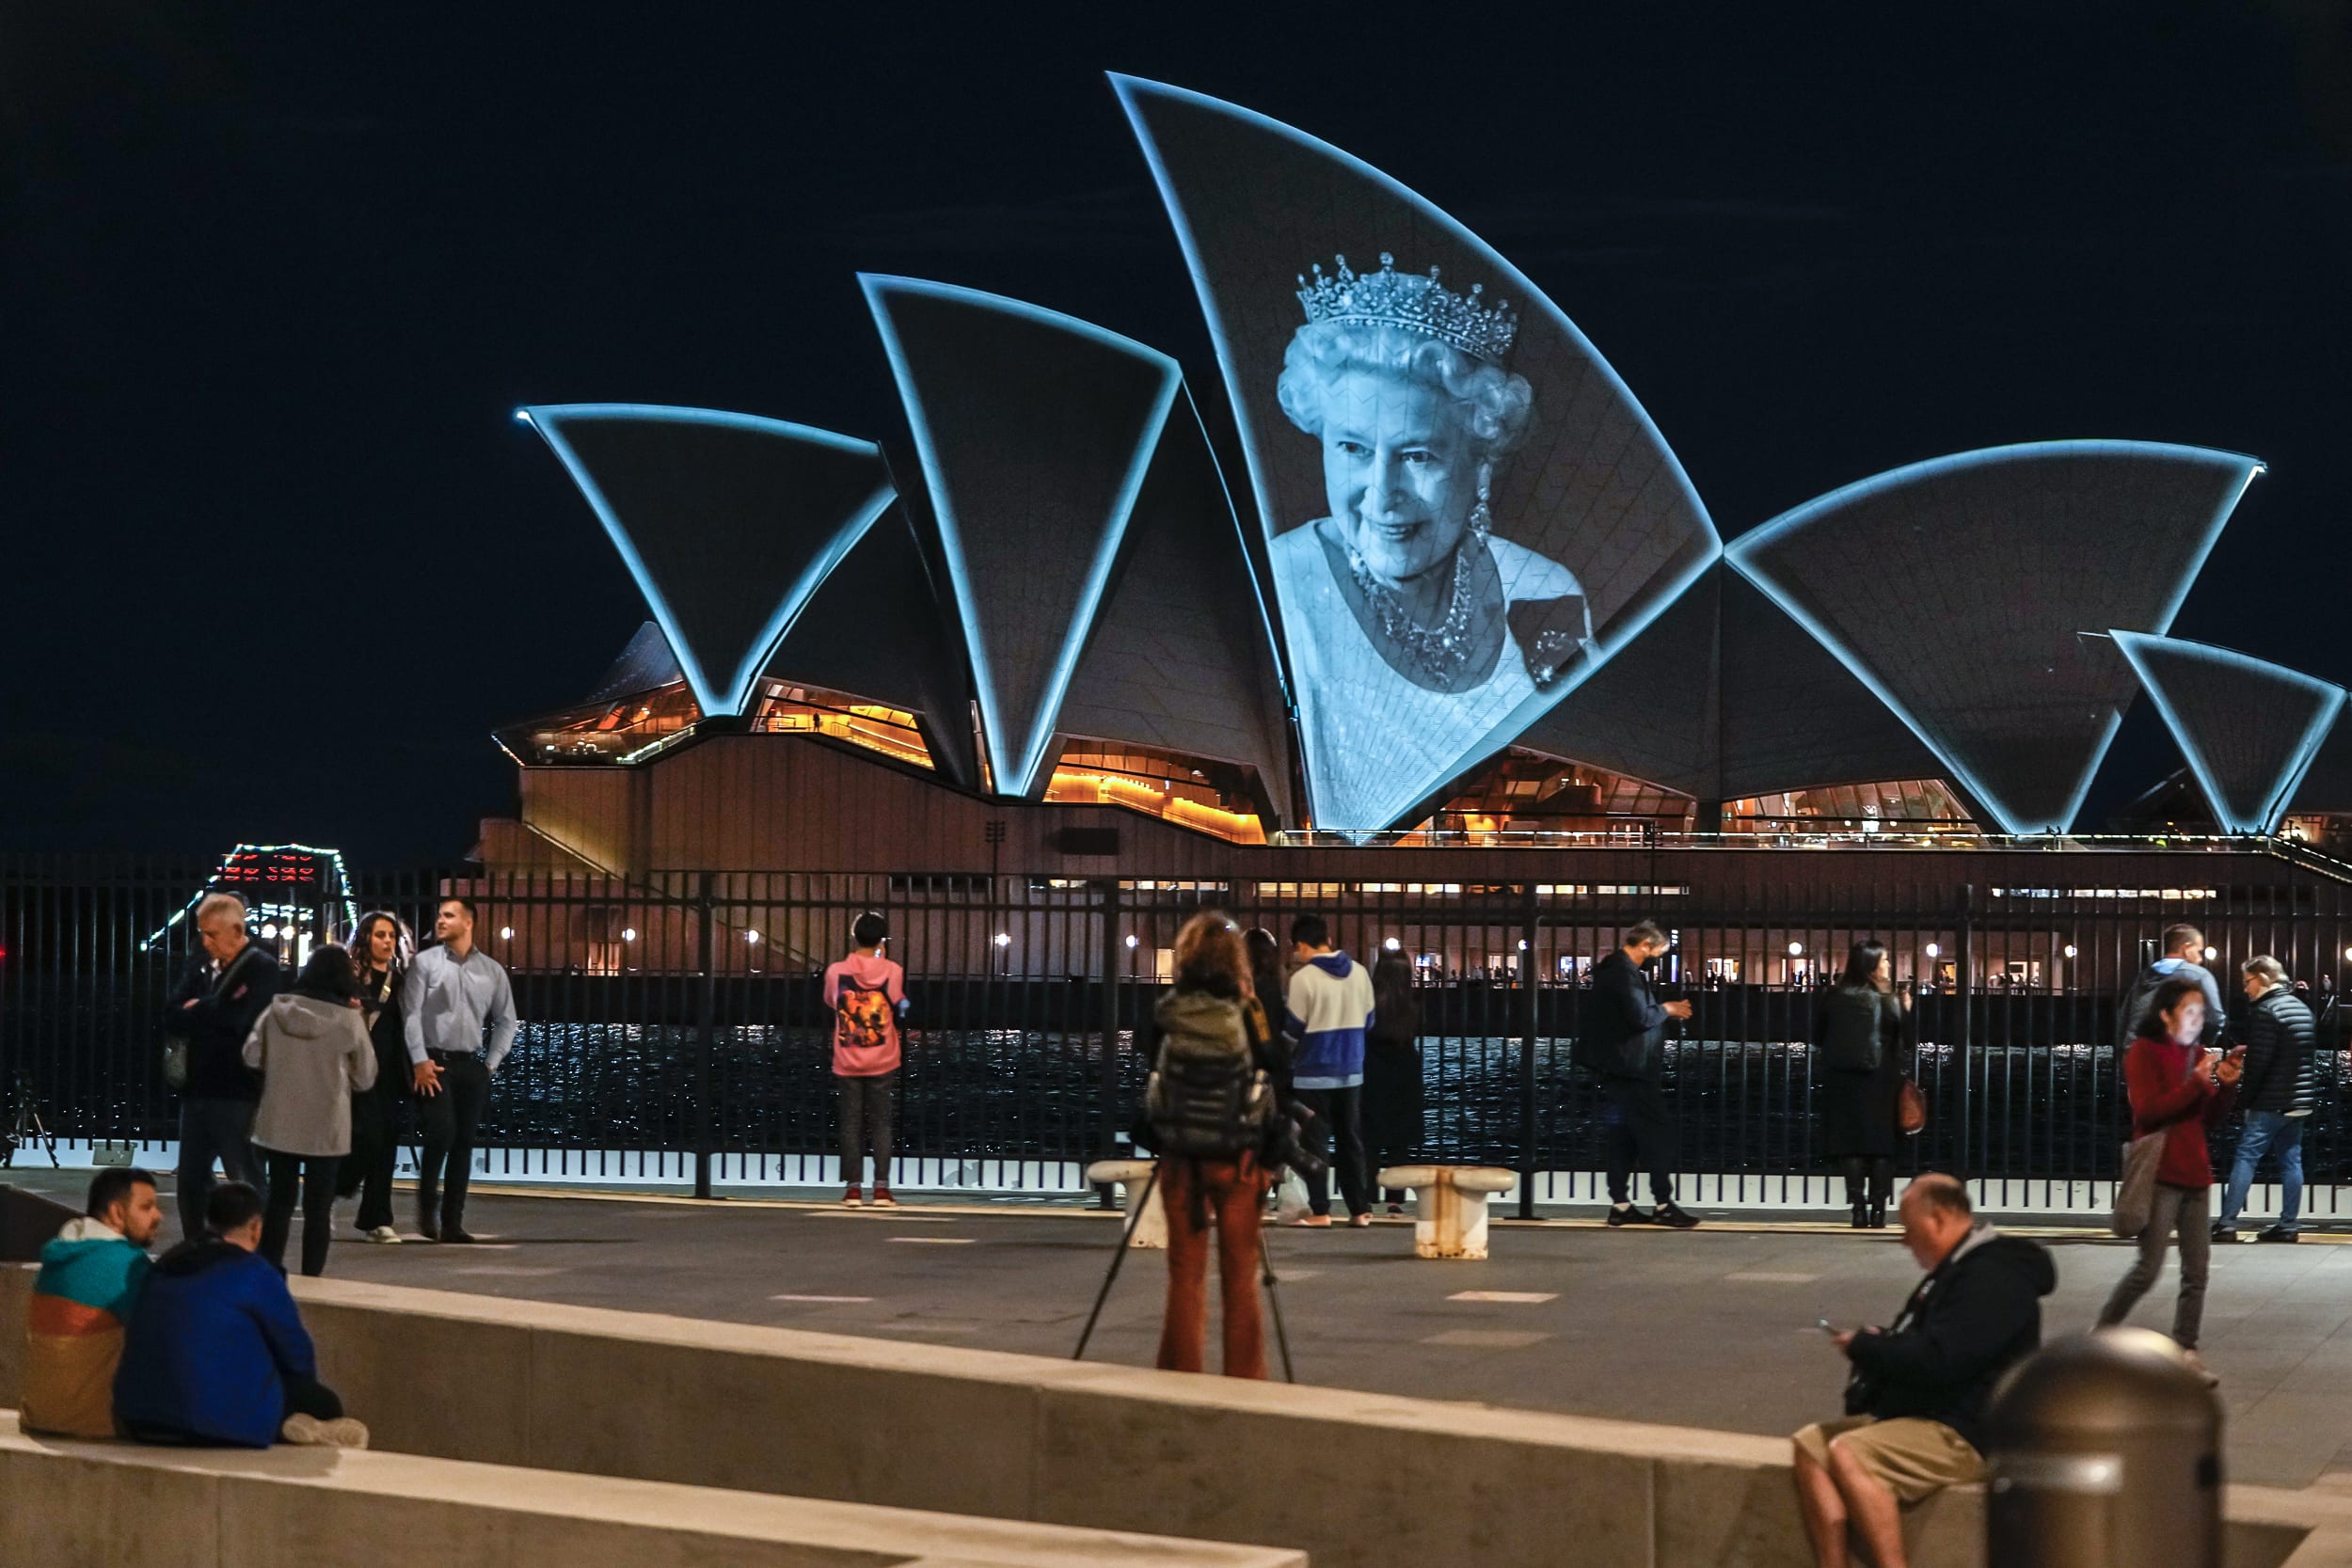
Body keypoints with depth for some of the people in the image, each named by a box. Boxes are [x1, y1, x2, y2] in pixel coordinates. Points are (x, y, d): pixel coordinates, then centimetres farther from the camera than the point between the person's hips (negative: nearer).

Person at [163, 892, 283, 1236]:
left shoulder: (263, 970, -8)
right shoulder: (203, 967, 13)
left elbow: (240, 1018, -21)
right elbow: (172, 1018, 5)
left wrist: (199, 1010, -6)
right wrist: (214, 1015, -11)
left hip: (238, 1094, -7)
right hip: (197, 1089, 7)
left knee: (245, 1183, -1)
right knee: (191, 1181, 12)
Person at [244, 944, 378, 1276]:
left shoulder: (278, 1009, -5)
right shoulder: (349, 1020, -11)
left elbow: (251, 1057, 3)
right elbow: (365, 1079, -2)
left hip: (279, 1123, 2)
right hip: (325, 1127, -2)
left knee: (279, 1199, 13)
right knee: (318, 1205, 6)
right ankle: (311, 1276, 5)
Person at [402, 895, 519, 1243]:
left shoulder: (492, 971, 9)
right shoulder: (425, 963, 1)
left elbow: (506, 1021, 14)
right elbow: (411, 1013, -3)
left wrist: (491, 1063, 5)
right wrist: (420, 1061, -11)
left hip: (470, 1066, 3)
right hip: (433, 1062, -3)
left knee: (463, 1142, 2)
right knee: (442, 1130, -17)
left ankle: (452, 1223, 6)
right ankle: (427, 1204, 4)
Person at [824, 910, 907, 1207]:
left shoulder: (836, 971, -5)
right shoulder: (892, 971, -8)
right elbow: (900, 1010, -4)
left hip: (847, 1061, 0)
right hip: (882, 1061, 0)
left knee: (851, 1124, 6)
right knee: (881, 1123, 4)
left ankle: (853, 1188, 2)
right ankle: (881, 1188, -3)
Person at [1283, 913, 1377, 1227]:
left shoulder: (1303, 978, -14)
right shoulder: (1359, 973, 2)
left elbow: (1294, 1027, -9)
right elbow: (1368, 1020, 9)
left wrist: (1284, 1003, 10)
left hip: (1314, 1073, -5)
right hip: (1351, 1071, 5)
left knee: (1316, 1141, 2)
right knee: (1351, 1140, 11)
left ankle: (1320, 1210, 0)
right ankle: (1360, 1209, 10)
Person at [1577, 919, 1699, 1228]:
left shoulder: (1611, 969, 16)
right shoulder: (1625, 972, -17)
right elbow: (1641, 1017, -23)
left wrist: (1663, 1009, 12)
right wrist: (1665, 1010, -6)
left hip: (1618, 1068, 11)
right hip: (1631, 1068, -11)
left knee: (1622, 1134, 11)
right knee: (1657, 1131, -7)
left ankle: (1620, 1205, 12)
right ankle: (1663, 1205, -6)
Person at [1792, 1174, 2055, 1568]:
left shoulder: (1992, 1277, -16)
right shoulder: (1958, 1271, 20)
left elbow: (1937, 1360, -25)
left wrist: (1863, 1347, -11)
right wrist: (1877, 1343, 7)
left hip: (1967, 1435, -11)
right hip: (1920, 1417, 11)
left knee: (1848, 1454, -28)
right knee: (1812, 1444, -1)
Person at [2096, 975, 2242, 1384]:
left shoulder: (2197, 1055, 13)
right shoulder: (2144, 1053, -5)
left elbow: (2210, 1118, 15)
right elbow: (2147, 1111, -16)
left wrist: (2226, 1083, -2)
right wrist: (2197, 1081, -21)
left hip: (2195, 1174, 7)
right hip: (2159, 1176, -6)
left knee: (2196, 1271, 5)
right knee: (2148, 1269, -8)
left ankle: (2185, 1351, 12)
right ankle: (2101, 1335, 6)